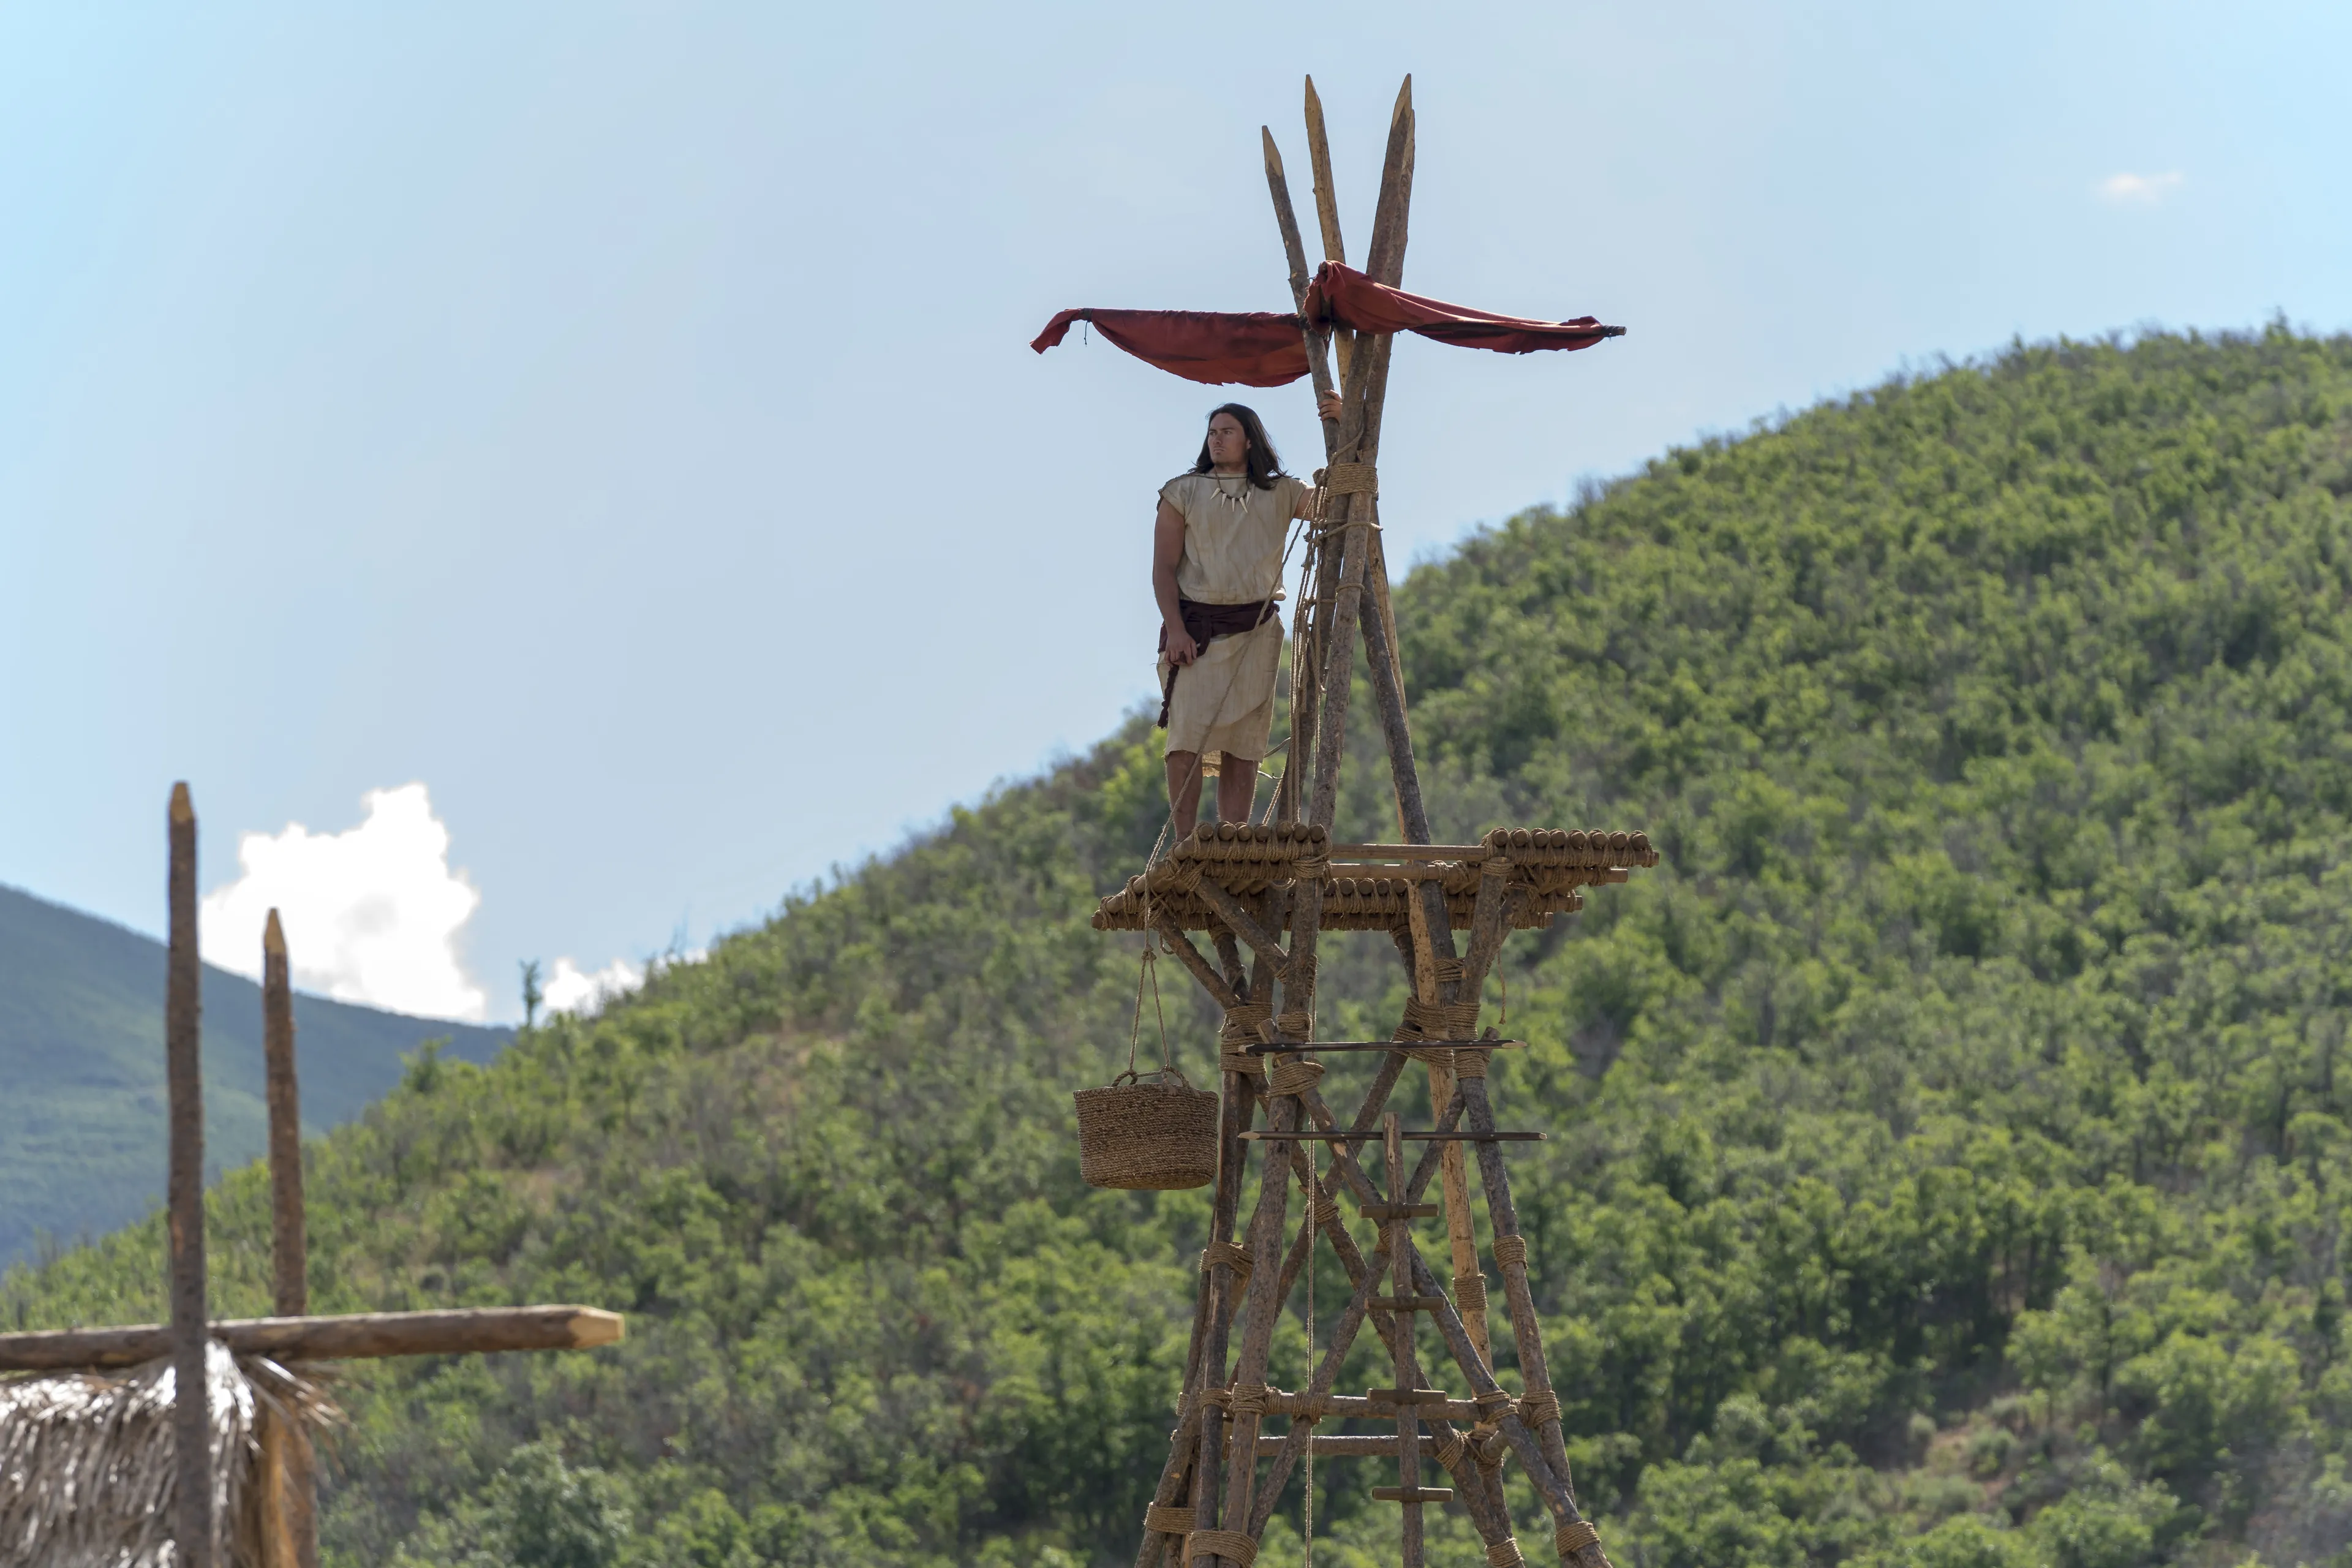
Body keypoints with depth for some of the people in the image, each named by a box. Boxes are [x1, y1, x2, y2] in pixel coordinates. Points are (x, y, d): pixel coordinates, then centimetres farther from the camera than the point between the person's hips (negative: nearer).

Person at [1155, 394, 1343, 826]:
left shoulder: (1281, 494, 13)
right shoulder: (1183, 493, 9)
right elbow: (1164, 568, 3)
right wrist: (1175, 629, -10)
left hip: (1257, 632, 2)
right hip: (1195, 627, -2)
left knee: (1243, 747, -1)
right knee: (1186, 741, -13)